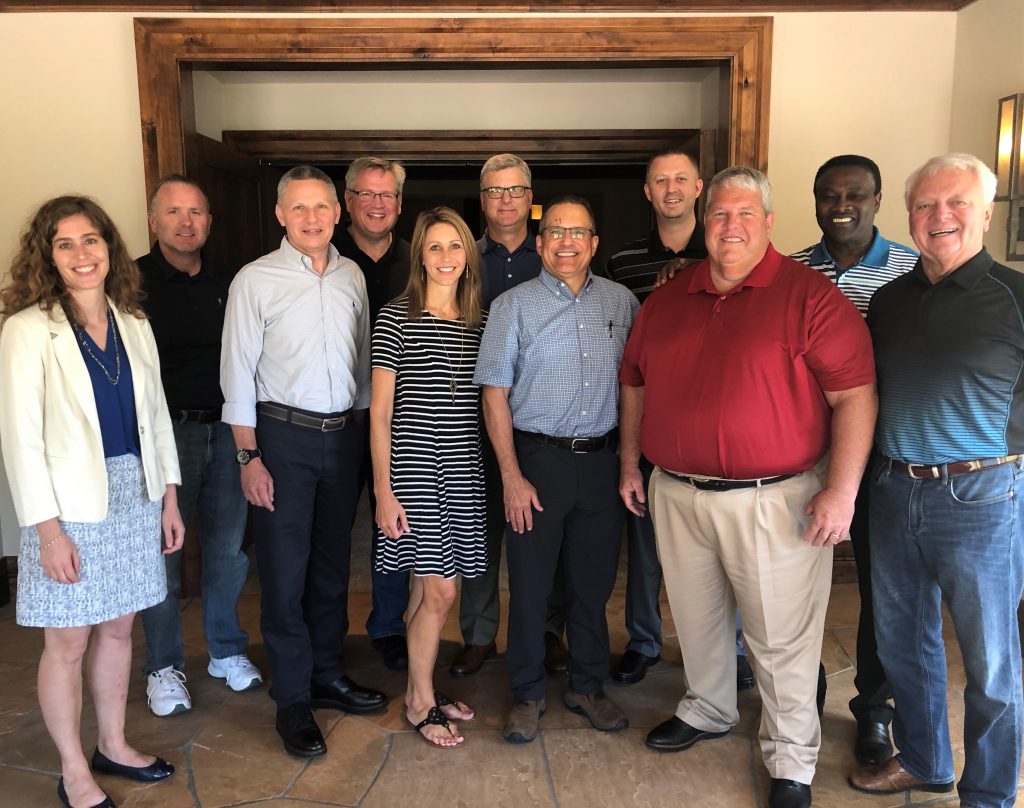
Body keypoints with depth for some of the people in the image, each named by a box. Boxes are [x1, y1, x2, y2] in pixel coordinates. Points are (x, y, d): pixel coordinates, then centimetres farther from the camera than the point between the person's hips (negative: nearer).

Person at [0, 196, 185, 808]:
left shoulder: (133, 324, 6)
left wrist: (169, 496, 9)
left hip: (135, 493, 5)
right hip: (71, 504, -5)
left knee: (119, 625, 15)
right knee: (70, 641, 7)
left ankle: (113, 745, 34)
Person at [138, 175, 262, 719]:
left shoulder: (226, 283, 11)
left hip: (226, 428, 4)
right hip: (166, 429, -4)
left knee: (229, 546, 11)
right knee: (162, 551, 3)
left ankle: (226, 651, 28)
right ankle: (163, 667, 20)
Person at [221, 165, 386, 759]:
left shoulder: (352, 276, 8)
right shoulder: (256, 280, -5)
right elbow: (238, 374, -6)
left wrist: (366, 432, 10)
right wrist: (249, 457, -10)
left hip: (344, 436, 4)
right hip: (284, 437, -4)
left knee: (333, 562, 14)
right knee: (285, 570, 1)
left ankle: (329, 675, 30)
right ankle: (293, 700, 15)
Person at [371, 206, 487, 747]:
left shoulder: (478, 323, 10)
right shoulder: (396, 318, -5)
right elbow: (379, 411, -6)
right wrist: (383, 490, -10)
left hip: (464, 468, 5)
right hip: (413, 465, -5)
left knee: (427, 586, 13)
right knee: (440, 590, -4)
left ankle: (420, 689, 29)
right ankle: (421, 703, 15)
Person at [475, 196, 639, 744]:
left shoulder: (621, 301, 7)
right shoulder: (513, 305, -1)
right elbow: (495, 395, -4)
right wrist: (511, 476, -9)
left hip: (601, 460, 3)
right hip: (536, 459, -2)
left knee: (594, 582, 12)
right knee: (530, 583, 5)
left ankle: (587, 687, 30)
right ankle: (528, 695, 23)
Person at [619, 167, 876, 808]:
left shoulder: (810, 295, -8)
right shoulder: (667, 299, 9)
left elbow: (855, 394, -12)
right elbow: (635, 383, 18)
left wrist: (841, 490, -17)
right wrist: (630, 464, 16)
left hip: (775, 502, -5)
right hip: (676, 495, 5)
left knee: (782, 638, 6)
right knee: (697, 618, 21)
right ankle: (707, 711, 45)